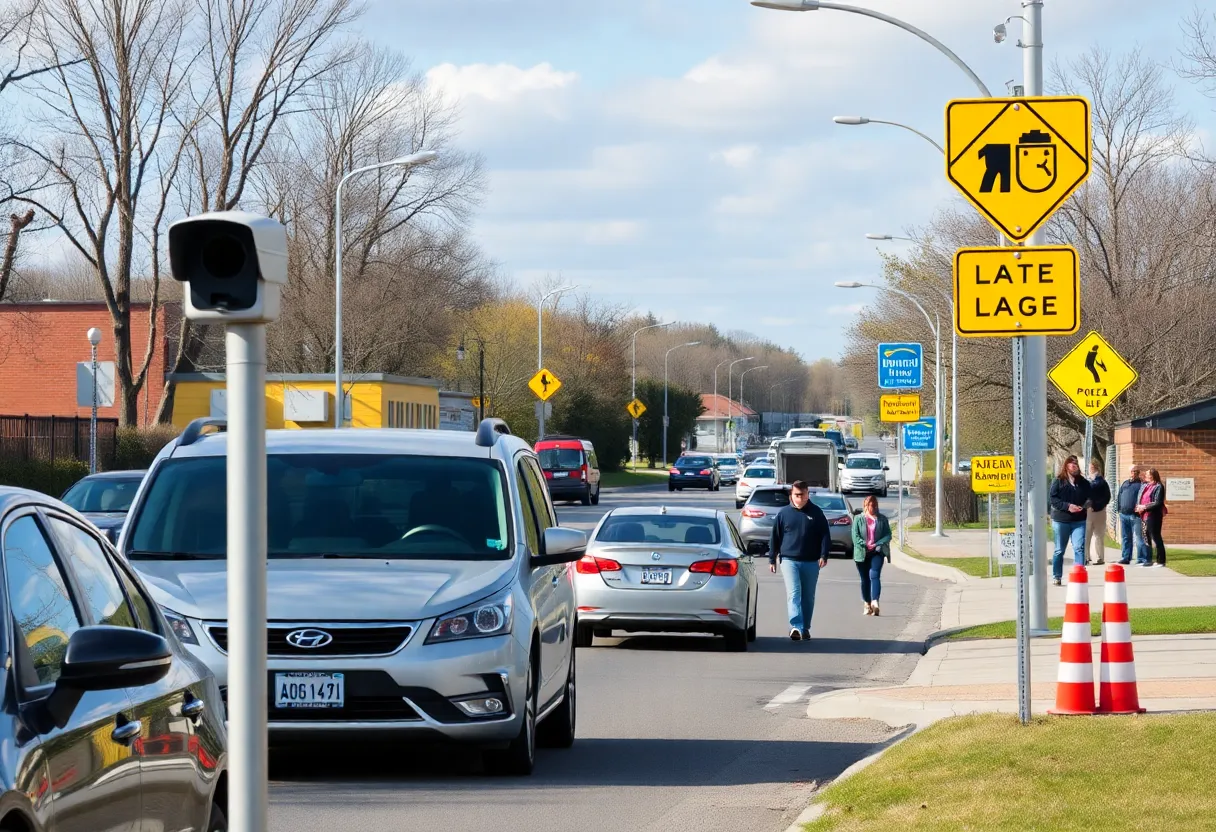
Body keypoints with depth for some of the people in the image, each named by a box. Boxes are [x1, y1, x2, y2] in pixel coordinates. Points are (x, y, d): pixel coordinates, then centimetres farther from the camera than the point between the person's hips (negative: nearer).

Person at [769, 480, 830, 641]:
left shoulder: (816, 513, 4)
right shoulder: (783, 513, 4)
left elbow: (825, 535, 4)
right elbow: (774, 537, 8)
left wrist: (823, 555, -8)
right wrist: (772, 559, 7)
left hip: (811, 562, 2)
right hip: (789, 560, -2)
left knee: (808, 597, 9)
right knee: (793, 593, -15)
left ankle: (805, 628, 21)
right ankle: (796, 627, -27)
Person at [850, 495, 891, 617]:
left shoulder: (882, 519, 6)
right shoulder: (858, 519, 3)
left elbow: (888, 535, 3)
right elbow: (855, 536, -2)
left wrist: (876, 545, -11)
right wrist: (865, 545, -15)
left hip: (877, 552, -1)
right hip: (862, 553, 1)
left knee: (874, 575, -18)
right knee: (865, 579, 8)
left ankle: (875, 602, -31)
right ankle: (867, 604, 19)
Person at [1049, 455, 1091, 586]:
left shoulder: (1084, 483, 8)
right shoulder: (1058, 481, -1)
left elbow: (1089, 498, 15)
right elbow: (1053, 499, -7)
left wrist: (1084, 506, -7)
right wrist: (1067, 506, -19)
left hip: (1079, 520, 1)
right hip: (1061, 520, -1)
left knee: (1079, 548, -11)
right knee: (1059, 550, 8)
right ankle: (1057, 577, 19)